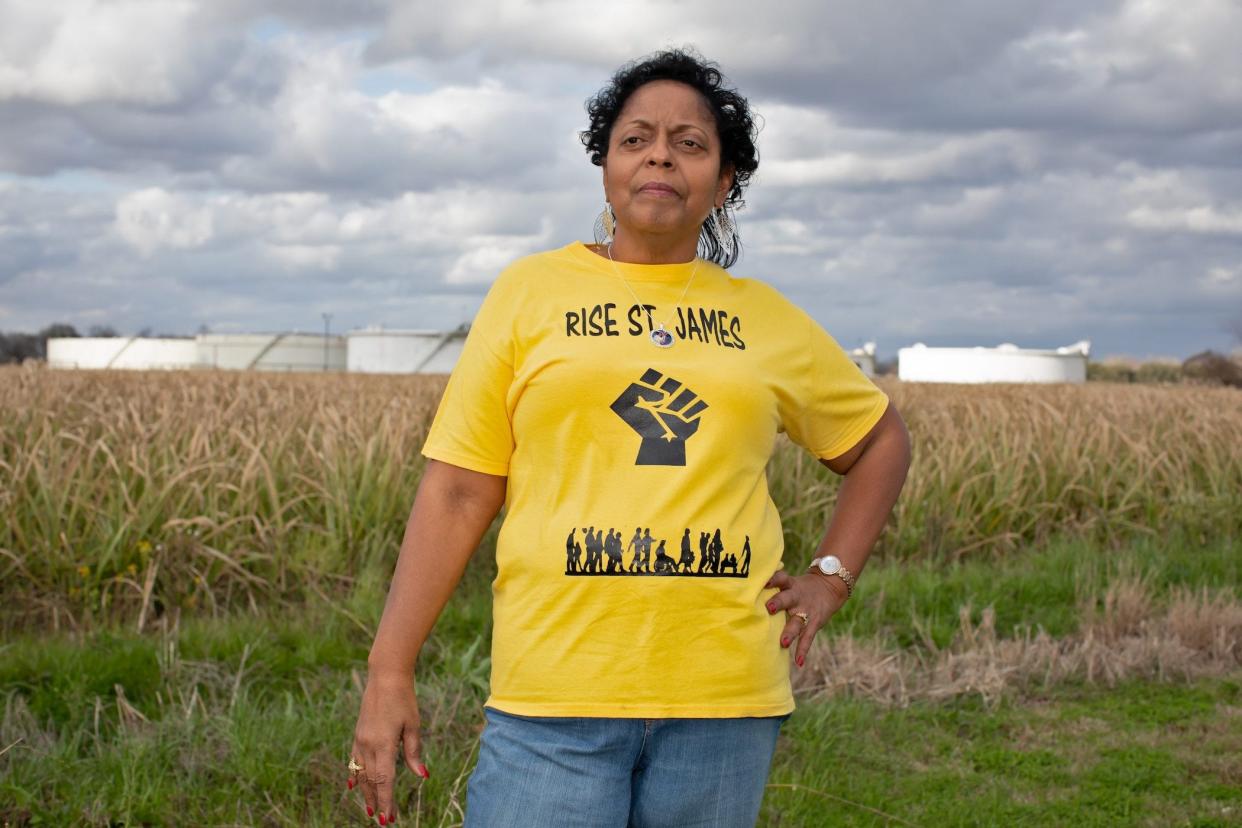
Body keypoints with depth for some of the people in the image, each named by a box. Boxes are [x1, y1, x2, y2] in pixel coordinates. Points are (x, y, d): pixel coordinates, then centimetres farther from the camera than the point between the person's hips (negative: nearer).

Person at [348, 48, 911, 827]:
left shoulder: (767, 318, 11)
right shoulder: (532, 290, 5)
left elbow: (883, 439, 26)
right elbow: (457, 494, 3)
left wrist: (831, 578, 12)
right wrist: (389, 675, -3)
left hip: (724, 695, 2)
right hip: (556, 692, -2)